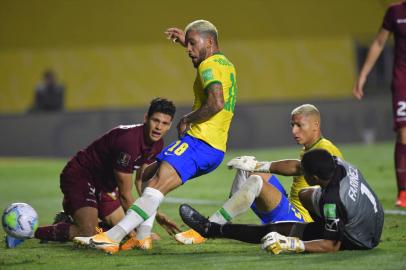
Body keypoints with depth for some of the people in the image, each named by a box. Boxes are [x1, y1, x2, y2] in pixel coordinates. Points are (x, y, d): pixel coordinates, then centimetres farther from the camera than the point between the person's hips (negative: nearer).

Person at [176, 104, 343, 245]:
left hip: (302, 218, -10)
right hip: (290, 209, 10)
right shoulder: (307, 150, 22)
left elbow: (296, 168, -26)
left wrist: (259, 166, -20)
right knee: (248, 169, 7)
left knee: (256, 182, -30)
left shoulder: (326, 150, -11)